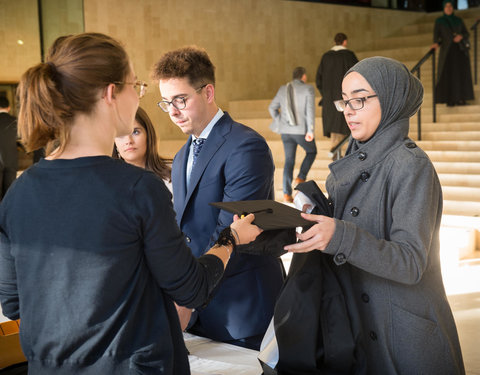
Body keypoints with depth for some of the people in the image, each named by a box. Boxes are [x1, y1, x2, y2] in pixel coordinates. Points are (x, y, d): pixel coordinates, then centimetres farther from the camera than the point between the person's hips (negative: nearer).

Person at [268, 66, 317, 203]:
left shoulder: (283, 89, 10)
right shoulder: (308, 89, -5)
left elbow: (272, 108, 12)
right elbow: (310, 110, -14)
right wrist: (311, 130, -17)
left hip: (286, 130, 4)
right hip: (302, 130, -4)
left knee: (289, 160, 10)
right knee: (311, 152, 22)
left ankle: (287, 193, 3)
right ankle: (301, 178, 8)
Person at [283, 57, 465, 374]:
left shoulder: (411, 166, -17)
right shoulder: (356, 159, 6)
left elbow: (411, 263, -25)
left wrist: (342, 236, -36)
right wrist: (313, 213, -6)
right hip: (360, 318, 7)